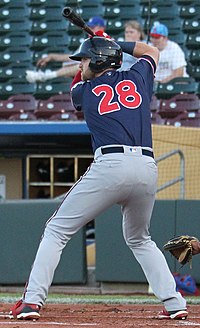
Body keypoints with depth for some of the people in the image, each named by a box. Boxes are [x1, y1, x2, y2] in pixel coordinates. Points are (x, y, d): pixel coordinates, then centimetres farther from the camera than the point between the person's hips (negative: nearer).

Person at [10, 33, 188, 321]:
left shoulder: (84, 91, 14)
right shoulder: (137, 77, 19)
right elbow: (152, 51, 42)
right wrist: (115, 44, 44)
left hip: (109, 166, -4)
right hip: (148, 169, 4)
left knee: (57, 231, 5)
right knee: (139, 240, 27)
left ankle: (32, 301, -7)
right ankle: (174, 303, 14)